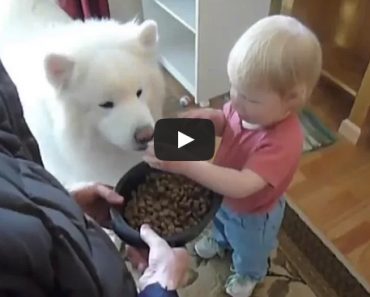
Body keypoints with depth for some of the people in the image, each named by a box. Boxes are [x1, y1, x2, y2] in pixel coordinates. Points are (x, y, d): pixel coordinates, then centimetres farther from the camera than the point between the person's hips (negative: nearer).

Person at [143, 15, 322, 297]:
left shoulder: (283, 141, -45)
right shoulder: (247, 107, -25)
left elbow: (242, 186, -51)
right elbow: (224, 121, -4)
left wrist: (186, 164, -58)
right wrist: (208, 118, -29)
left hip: (253, 215, -6)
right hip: (226, 196, 6)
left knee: (249, 250, 29)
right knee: (221, 221, 40)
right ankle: (221, 240, 75)